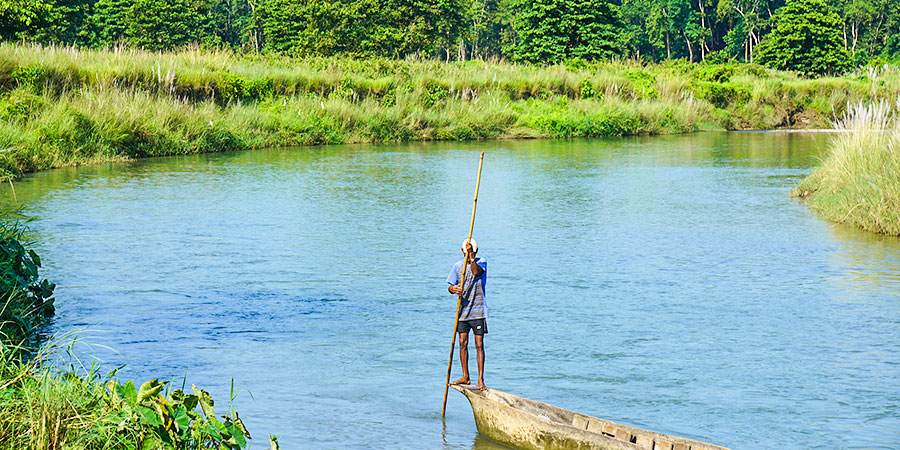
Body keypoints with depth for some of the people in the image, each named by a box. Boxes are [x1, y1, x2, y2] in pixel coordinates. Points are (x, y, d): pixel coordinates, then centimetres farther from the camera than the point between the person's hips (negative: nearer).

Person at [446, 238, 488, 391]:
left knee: (479, 344, -5)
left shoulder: (481, 262, 0)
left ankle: (480, 379, -4)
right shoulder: (458, 266, 9)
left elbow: (476, 272, -22)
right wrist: (453, 289, -17)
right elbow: (450, 286, 6)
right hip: (463, 310, 4)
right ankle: (465, 376, 15)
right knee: (463, 343, 5)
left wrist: (472, 255, -30)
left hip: (478, 310, -4)